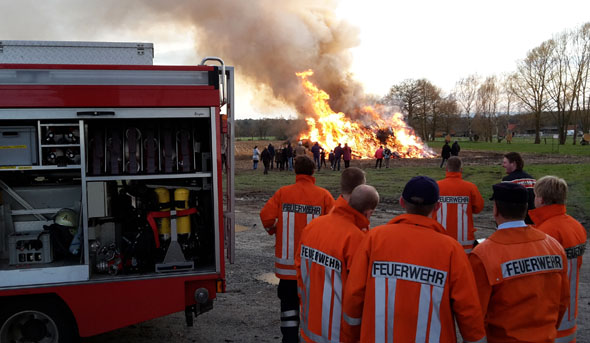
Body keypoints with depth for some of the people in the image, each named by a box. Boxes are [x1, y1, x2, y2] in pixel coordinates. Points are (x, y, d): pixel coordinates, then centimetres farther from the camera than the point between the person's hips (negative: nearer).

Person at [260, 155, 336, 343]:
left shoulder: (283, 192, -6)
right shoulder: (323, 195, -9)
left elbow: (266, 216, -11)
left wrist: (275, 231, 9)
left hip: (287, 259, 1)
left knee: (289, 301, 12)